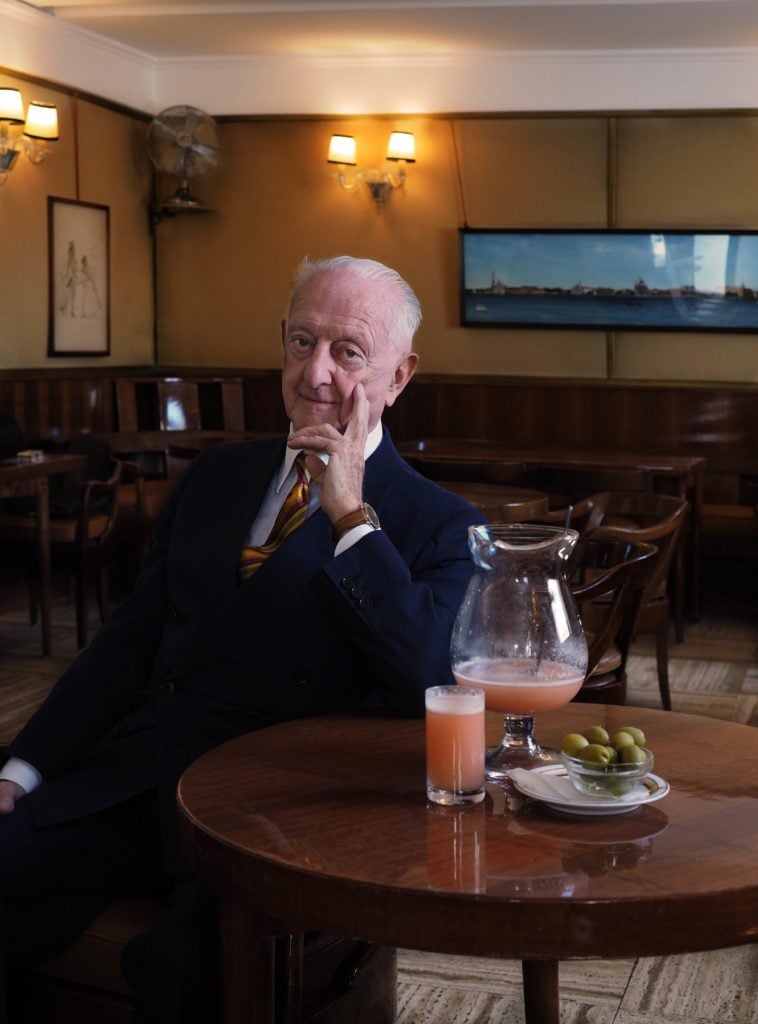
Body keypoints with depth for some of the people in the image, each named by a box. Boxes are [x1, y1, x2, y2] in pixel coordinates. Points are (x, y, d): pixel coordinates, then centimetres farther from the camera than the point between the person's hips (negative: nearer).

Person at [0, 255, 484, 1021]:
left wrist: (352, 514, -16)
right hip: (131, 784, 5)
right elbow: (126, 643, 17)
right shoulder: (215, 475, 17)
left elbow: (432, 688, -15)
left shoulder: (439, 527, 1)